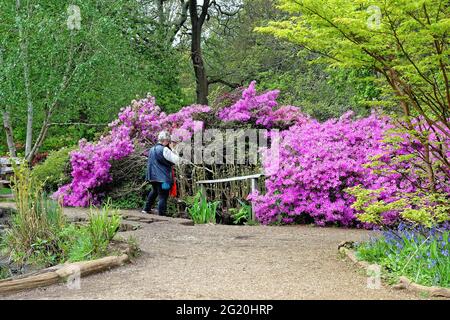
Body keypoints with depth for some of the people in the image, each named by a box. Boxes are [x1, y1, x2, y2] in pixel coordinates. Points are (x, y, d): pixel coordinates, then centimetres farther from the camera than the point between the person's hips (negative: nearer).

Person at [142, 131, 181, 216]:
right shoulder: (164, 150, -15)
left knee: (154, 191, 30)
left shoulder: (152, 149, 11)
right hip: (163, 177, -9)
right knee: (163, 196, -4)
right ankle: (161, 214, -4)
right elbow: (177, 160, -15)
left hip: (153, 176, 9)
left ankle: (146, 209, 37)